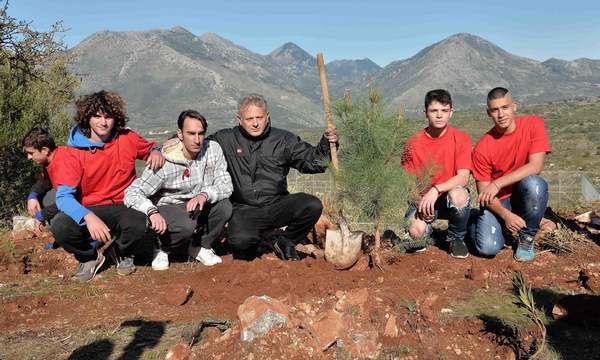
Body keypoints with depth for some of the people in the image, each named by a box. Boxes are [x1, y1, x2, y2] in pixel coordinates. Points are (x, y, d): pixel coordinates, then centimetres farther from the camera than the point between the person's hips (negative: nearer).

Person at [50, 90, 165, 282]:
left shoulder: (127, 139, -1)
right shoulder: (75, 154, -8)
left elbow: (149, 147, 22)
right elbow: (63, 196, -18)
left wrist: (155, 152, -5)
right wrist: (88, 217, -37)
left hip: (123, 207, 1)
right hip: (89, 210, 0)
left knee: (140, 225, -34)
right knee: (60, 227, -31)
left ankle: (121, 252, 5)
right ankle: (90, 257, 4)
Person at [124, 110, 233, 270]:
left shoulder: (213, 149, -11)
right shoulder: (165, 162, -21)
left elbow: (226, 185, -15)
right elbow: (132, 193, -24)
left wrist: (205, 195, -35)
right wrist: (152, 212, -43)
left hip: (198, 207, 4)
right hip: (167, 208, -4)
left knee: (224, 207, -24)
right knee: (188, 224, -35)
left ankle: (201, 247, 2)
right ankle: (161, 248, 0)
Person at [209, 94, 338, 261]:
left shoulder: (284, 140, 6)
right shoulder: (226, 139, 3)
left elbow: (313, 162, 4)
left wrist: (326, 144, -11)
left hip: (277, 205, 2)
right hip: (244, 209, -1)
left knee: (313, 206, -24)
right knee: (240, 241, -32)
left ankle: (286, 242, 3)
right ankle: (271, 242, 4)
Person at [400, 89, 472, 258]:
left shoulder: (461, 139, -7)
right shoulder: (413, 143, -6)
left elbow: (463, 177, -17)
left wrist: (436, 190, -31)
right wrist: (419, 201, -20)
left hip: (449, 197, 1)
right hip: (422, 199, 0)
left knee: (458, 195, -36)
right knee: (416, 231, -30)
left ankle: (456, 239, -4)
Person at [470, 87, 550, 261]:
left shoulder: (534, 124, -11)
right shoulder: (482, 147, -13)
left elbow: (536, 167, -21)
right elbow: (483, 192, -11)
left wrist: (498, 184, -26)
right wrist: (506, 215, -26)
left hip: (526, 195, 1)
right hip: (498, 201, -1)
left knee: (533, 183, -34)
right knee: (488, 248, -22)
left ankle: (526, 238, -8)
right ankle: (478, 223, 17)